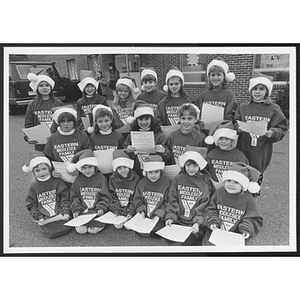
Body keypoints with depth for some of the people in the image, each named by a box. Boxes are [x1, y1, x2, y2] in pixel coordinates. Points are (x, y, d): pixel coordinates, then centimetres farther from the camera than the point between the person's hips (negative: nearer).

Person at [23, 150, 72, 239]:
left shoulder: (57, 181, 1)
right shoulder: (33, 186, 5)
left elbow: (65, 198, 0)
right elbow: (31, 205, 5)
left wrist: (66, 212, -11)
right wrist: (39, 217, -7)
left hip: (60, 214, 0)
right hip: (44, 218, 0)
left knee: (66, 228, -20)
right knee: (50, 233, -20)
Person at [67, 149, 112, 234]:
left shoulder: (101, 178, 0)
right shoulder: (78, 180, 8)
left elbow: (105, 197, -1)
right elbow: (74, 197, 8)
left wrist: (101, 208, -14)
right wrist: (76, 210, -6)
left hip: (96, 211, -2)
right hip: (82, 211, 2)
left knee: (93, 230, -20)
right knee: (81, 230, -16)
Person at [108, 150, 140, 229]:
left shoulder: (136, 178, -2)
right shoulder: (112, 179, 3)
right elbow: (112, 197, 0)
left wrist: (130, 212, -14)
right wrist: (116, 210, -13)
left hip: (130, 208, -1)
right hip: (117, 208, 1)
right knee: (118, 225, -22)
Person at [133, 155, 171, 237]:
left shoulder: (166, 183, -3)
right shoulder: (142, 183, 8)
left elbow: (167, 203, -5)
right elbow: (137, 199, 9)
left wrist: (159, 214, -17)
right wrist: (142, 210, -7)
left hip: (158, 218, -3)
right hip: (144, 216, 3)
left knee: (155, 233, -21)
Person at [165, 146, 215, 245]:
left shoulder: (205, 182, 1)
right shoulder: (178, 179, 5)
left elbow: (204, 206, -4)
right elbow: (172, 201, 4)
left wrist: (198, 223, -15)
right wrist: (170, 217, -8)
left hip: (195, 225, -2)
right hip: (178, 222, 2)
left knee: (188, 242, -21)